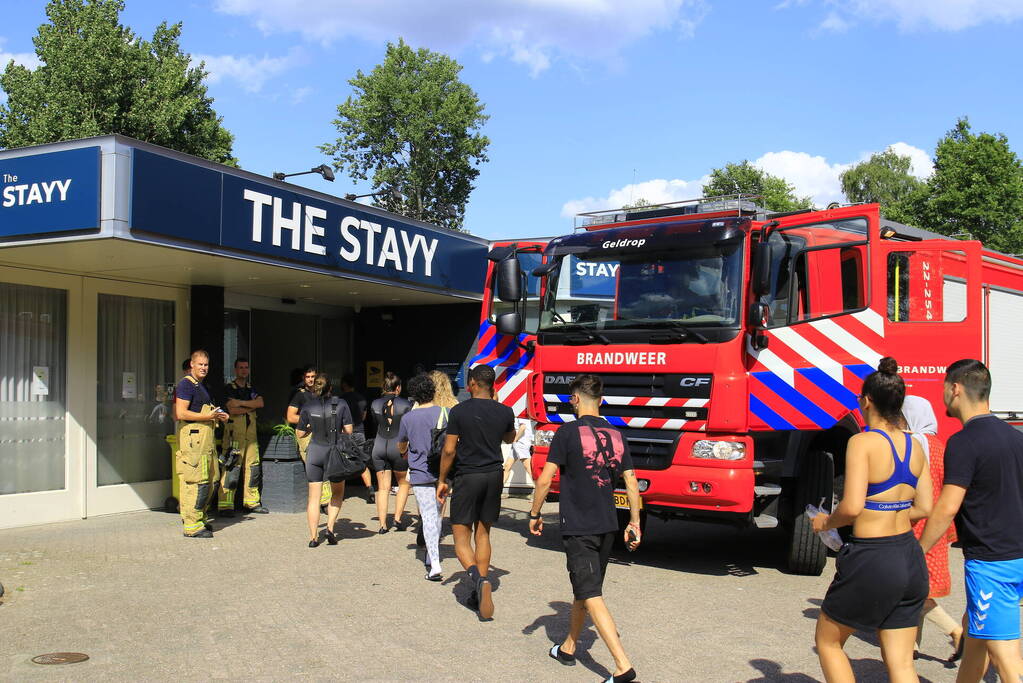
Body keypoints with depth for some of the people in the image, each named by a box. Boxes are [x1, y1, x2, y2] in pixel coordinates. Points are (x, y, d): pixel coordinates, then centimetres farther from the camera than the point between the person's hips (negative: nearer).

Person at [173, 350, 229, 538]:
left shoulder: (202, 386, 22)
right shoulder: (186, 384, -9)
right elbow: (180, 413, -18)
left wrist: (218, 416, 15)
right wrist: (207, 416, -17)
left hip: (205, 439, 10)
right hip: (192, 437, -10)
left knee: (211, 481, 12)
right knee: (197, 482, -10)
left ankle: (199, 519, 23)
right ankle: (192, 526, -6)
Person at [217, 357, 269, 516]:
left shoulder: (252, 389, 20)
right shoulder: (229, 388, 2)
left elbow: (260, 403, 0)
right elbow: (232, 409, -12)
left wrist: (241, 402, -10)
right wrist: (251, 406, -1)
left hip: (251, 433, 6)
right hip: (234, 433, -6)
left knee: (253, 467, 5)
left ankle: (251, 502, 15)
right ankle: (225, 505, -9)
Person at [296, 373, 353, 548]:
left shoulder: (308, 406, -1)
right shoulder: (341, 404, -4)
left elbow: (301, 433, 4)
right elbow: (348, 430, -5)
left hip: (314, 452, 1)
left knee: (314, 497, 7)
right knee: (337, 494, 18)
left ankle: (313, 537, 6)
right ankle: (330, 528, 3)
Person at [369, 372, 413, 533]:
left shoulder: (375, 404, 2)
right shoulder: (405, 405, -6)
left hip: (379, 446, 3)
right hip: (398, 447, -2)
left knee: (383, 488, 7)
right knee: (403, 483, 17)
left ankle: (382, 524, 5)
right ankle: (398, 518, 7)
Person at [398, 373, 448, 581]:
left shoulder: (408, 418, -4)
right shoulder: (444, 413, -4)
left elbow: (401, 446, 13)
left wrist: (406, 453, 35)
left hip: (420, 473, -2)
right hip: (443, 472, 2)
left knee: (428, 517, -4)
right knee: (437, 515, 18)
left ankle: (434, 565, -14)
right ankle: (432, 558, 29)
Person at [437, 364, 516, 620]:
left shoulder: (459, 411, -10)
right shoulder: (504, 412, 1)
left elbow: (449, 450, -8)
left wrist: (442, 480, 3)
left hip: (467, 477, -4)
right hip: (494, 476, 4)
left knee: (461, 537, 2)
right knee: (483, 535, 15)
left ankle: (478, 579, -24)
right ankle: (479, 594, 18)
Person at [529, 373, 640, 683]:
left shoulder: (568, 432, -11)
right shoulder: (616, 435, 6)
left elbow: (545, 479, -12)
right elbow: (631, 483, 7)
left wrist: (535, 514, 1)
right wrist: (634, 523, 15)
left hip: (578, 527, -6)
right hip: (607, 526, 7)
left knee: (591, 596, -7)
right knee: (583, 589, 21)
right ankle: (568, 648, 36)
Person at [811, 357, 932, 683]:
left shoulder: (863, 442, -15)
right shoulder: (914, 445, 5)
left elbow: (851, 507, -22)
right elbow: (924, 508, 10)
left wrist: (827, 521, -3)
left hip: (871, 562, -7)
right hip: (911, 560, 7)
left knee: (827, 642, 16)